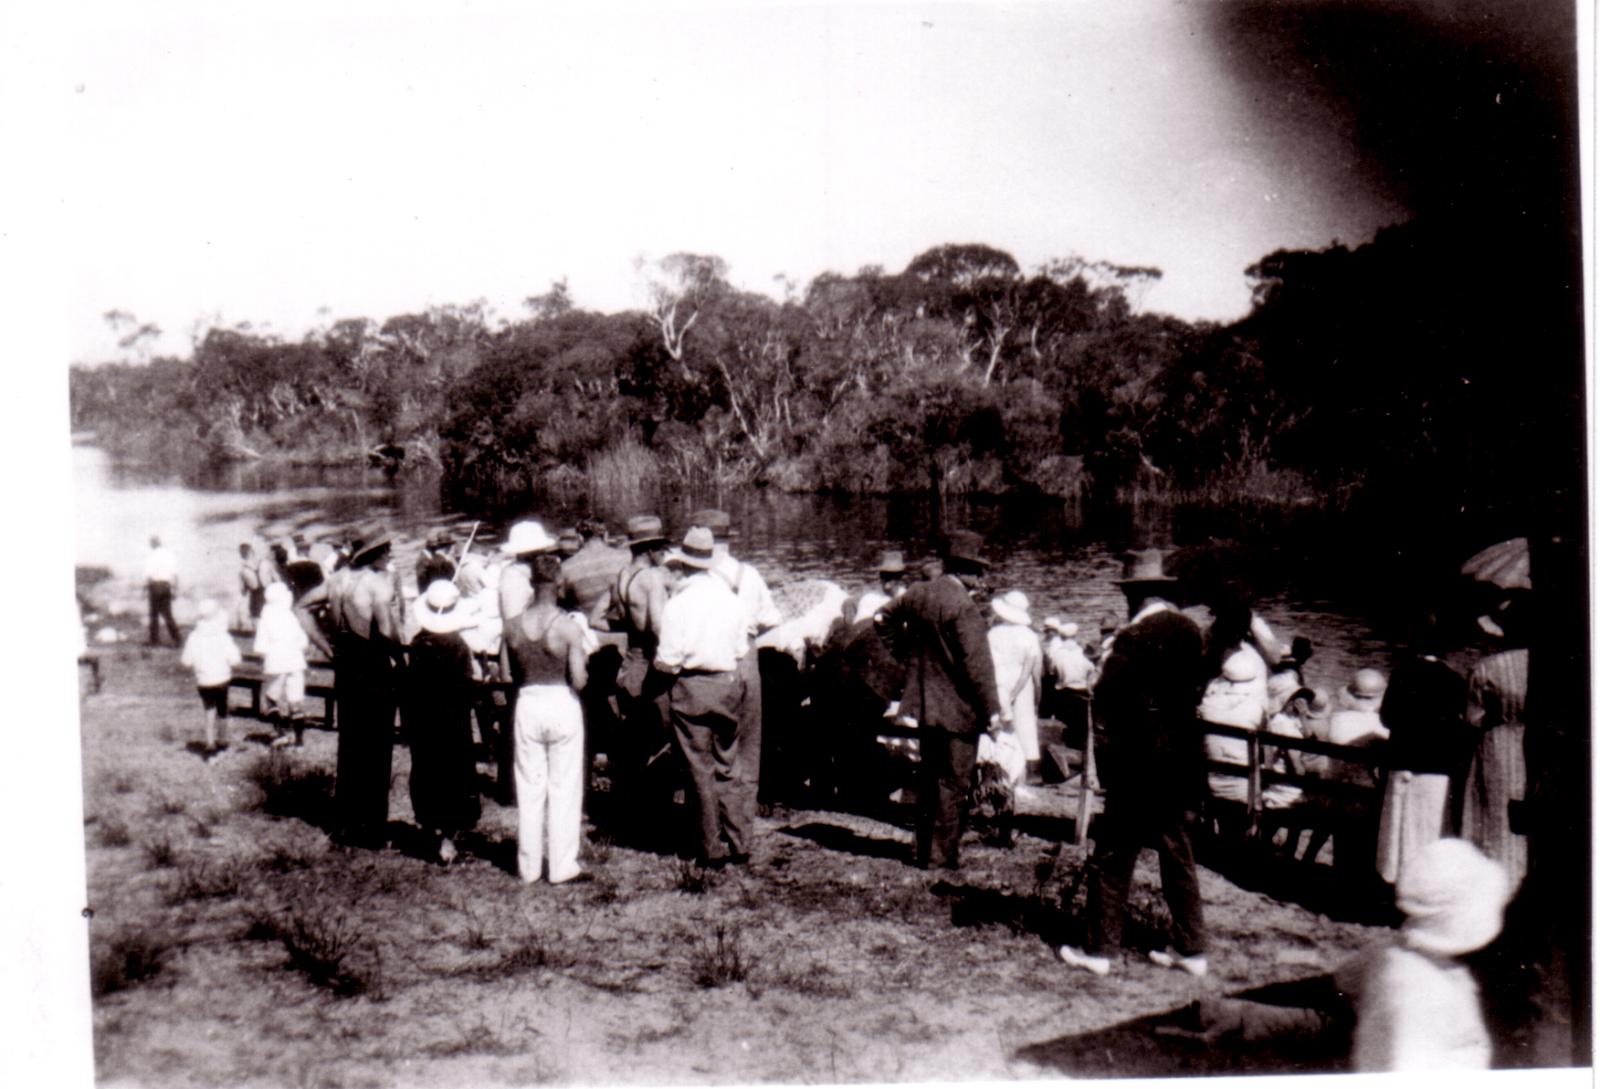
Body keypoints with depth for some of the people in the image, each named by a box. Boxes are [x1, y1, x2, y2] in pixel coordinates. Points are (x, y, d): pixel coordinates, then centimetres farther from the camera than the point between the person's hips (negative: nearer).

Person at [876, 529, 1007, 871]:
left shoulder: (918, 594, 1)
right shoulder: (963, 606, -20)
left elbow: (885, 618, 19)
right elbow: (977, 663, -21)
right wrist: (993, 709, -16)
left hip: (924, 705, 7)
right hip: (958, 708, -7)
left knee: (928, 778, 17)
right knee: (954, 782, 4)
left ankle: (925, 850, 24)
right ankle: (944, 852, 8)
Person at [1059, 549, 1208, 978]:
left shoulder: (1133, 638, -16)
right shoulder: (1191, 632, 5)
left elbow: (1105, 702, -17)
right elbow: (1195, 689, 13)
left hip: (1139, 765, -7)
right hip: (1183, 763, 7)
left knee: (1112, 858, 1)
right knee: (1178, 854, 14)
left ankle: (1099, 949, 6)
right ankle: (1191, 948, 18)